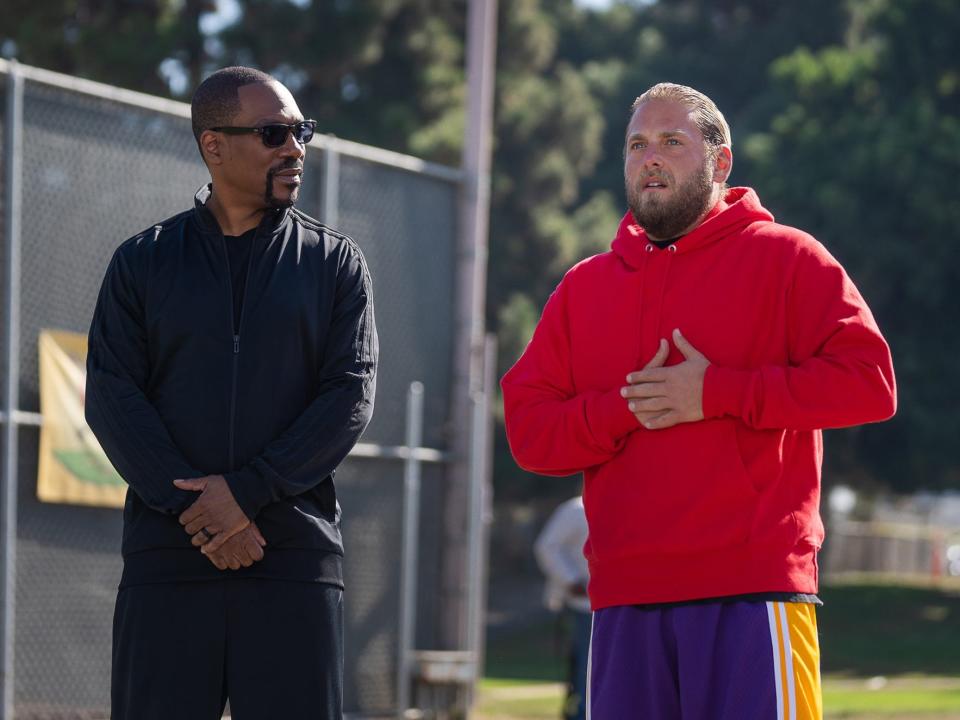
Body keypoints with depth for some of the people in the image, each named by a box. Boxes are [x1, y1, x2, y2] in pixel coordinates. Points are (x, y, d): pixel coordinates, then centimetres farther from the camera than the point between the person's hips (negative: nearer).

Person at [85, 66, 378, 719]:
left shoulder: (335, 262, 10)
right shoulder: (143, 262, 11)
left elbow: (351, 397, 0)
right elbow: (111, 397, 1)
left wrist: (248, 493, -12)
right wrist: (192, 509, -12)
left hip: (296, 554, 0)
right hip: (166, 558, 0)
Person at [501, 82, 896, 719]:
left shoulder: (785, 258, 6)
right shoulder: (584, 288, 18)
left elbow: (869, 381, -6)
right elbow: (527, 429, 11)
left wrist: (719, 392, -11)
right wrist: (624, 409, -8)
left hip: (751, 594, -4)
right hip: (625, 604, 4)